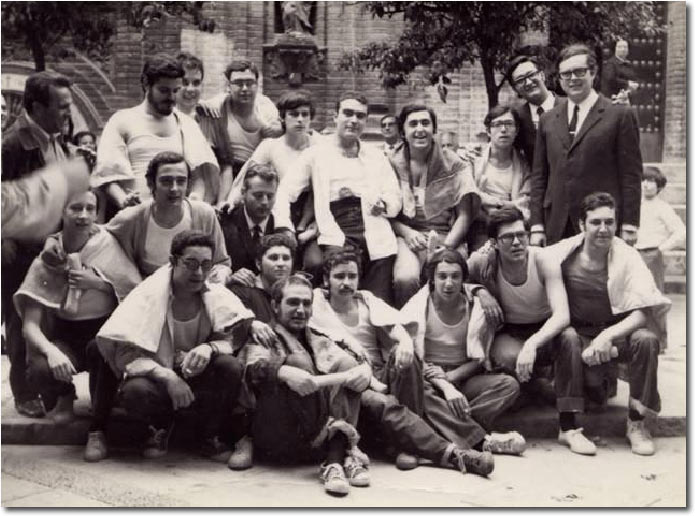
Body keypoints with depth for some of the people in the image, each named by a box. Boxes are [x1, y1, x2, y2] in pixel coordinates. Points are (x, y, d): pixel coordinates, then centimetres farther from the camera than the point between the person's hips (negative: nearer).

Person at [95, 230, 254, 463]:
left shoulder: (218, 297, -5)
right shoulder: (148, 295, -15)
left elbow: (234, 338, -7)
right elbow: (124, 354, -19)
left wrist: (209, 348, -31)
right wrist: (167, 377, -31)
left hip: (200, 381, 2)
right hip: (158, 379, -2)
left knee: (231, 367, -27)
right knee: (135, 391, -35)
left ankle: (211, 436, -2)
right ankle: (160, 426, 3)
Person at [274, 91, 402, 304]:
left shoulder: (377, 157, 21)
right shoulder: (316, 154, 12)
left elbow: (395, 202, 14)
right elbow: (285, 192, 3)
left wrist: (383, 203, -8)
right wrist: (285, 230, -12)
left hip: (376, 241, 3)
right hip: (338, 239, -3)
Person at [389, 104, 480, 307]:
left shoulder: (454, 165, 9)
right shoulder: (393, 165, 10)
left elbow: (464, 215, 5)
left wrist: (447, 246, -10)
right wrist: (406, 232, -12)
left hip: (447, 238, 0)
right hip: (407, 236, 0)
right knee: (405, 278, -32)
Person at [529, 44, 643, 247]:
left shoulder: (620, 115, 2)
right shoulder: (548, 120, 14)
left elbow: (631, 175, -1)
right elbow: (539, 177, 13)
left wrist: (629, 226, -6)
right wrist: (536, 226, 6)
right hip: (557, 228, 3)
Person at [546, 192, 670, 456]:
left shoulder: (627, 256, -8)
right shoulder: (562, 253, -8)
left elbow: (645, 311, -16)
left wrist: (607, 336, -29)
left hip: (618, 329, 1)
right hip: (579, 332, 0)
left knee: (646, 339, -28)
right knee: (567, 337, -33)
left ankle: (636, 423, -10)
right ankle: (568, 427, -26)